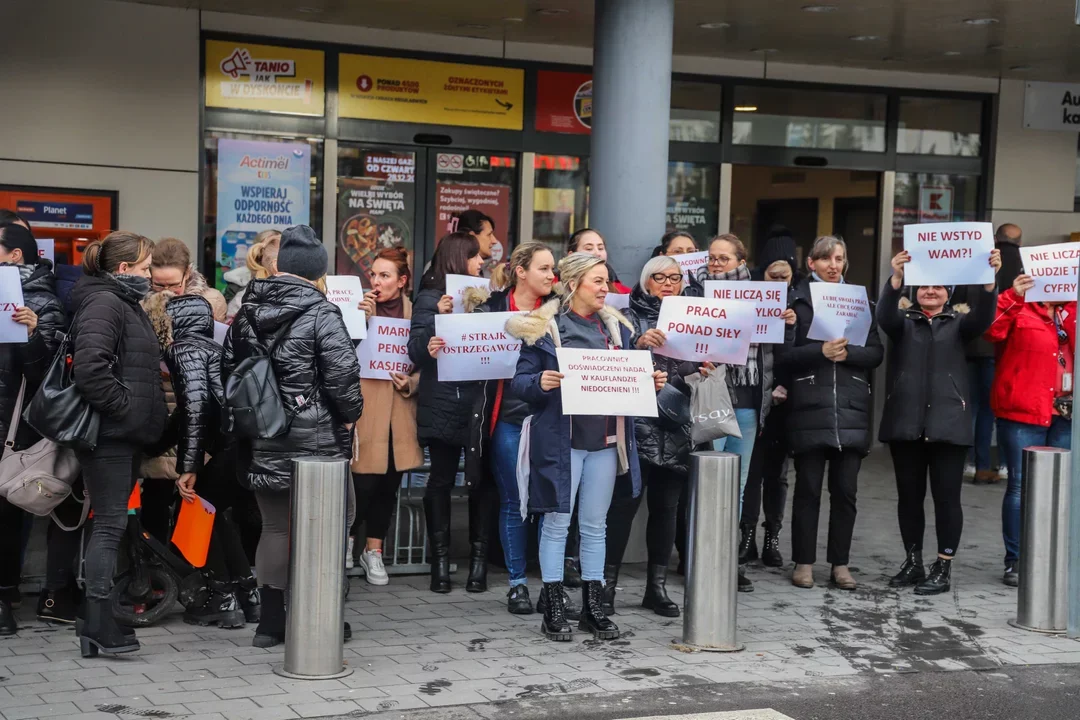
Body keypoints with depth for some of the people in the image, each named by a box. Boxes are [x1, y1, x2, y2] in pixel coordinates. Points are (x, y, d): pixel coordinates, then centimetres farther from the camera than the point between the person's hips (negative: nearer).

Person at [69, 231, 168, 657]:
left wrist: (143, 416, 16)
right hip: (109, 433, -10)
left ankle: (101, 621, 18)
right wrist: (121, 405, -19)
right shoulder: (104, 303, -13)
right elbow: (89, 366, -27)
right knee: (110, 524, -10)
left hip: (126, 434, 10)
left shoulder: (126, 303, 20)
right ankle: (98, 625, -9)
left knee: (112, 523, 12)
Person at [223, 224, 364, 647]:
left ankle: (270, 621, 16)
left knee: (274, 526, 14)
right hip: (315, 438, -5)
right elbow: (342, 373, -16)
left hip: (262, 438, 5)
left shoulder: (248, 311, 7)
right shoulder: (321, 313, -12)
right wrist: (350, 415, 0)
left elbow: (228, 369, 13)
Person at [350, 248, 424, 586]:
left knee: (389, 483, 8)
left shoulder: (414, 313, 6)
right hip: (365, 406, -3)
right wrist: (364, 318, -18)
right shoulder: (360, 306, 0)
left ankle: (374, 549, 25)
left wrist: (411, 382, -7)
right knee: (366, 483, -6)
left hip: (399, 411, 3)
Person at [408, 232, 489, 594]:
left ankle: (479, 557, 8)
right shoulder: (430, 299, 3)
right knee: (441, 479, 1)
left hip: (480, 403, 3)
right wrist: (438, 316, -20)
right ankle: (440, 558, 9)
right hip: (443, 404, -3)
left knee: (481, 480, 0)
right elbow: (416, 350, -6)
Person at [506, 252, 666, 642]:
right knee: (557, 522, 0)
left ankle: (593, 608, 18)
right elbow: (519, 382, -5)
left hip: (605, 439, 5)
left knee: (595, 525, 10)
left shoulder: (616, 328, 13)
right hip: (560, 439, -5)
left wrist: (651, 383, 0)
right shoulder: (543, 328, -3)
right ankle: (554, 611, 8)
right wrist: (541, 383, -25)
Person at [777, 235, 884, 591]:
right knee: (808, 488, 2)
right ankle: (804, 562, 11)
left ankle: (840, 563, 14)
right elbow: (783, 354, -4)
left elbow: (876, 353, 7)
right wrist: (821, 351, -18)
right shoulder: (796, 300, 5)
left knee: (845, 490, 5)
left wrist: (847, 353, -11)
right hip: (809, 409, -2)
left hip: (851, 409, 2)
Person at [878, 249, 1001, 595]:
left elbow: (983, 317, -11)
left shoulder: (958, 324, 9)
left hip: (948, 422, -1)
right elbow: (884, 314, -13)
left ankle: (943, 568, 4)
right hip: (906, 421, 1)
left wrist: (989, 279, -31)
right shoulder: (903, 321, 9)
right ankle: (912, 563, 19)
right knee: (909, 495, 8)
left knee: (946, 496, -2)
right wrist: (896, 278, -33)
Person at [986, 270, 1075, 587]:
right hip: (1023, 412, -5)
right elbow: (991, 329, -18)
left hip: (1066, 414, 5)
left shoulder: (1070, 312, 16)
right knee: (1021, 486, -1)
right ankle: (1016, 561, 5)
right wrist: (1013, 295, -27)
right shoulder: (1018, 309, -1)